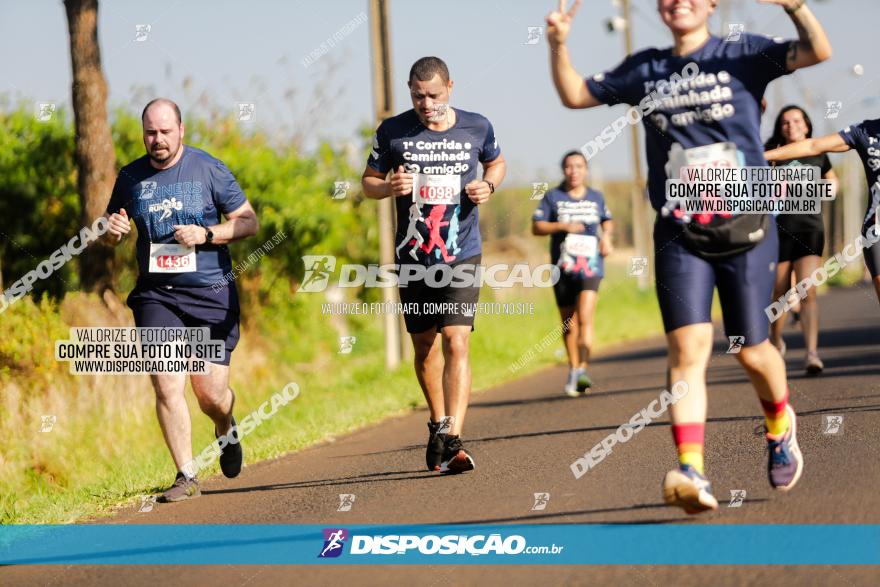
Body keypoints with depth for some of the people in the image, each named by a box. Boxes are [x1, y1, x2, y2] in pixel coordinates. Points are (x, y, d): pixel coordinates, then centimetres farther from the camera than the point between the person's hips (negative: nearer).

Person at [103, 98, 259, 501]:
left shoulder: (208, 169, -2)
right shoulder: (131, 178, 6)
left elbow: (249, 222, 2)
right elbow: (110, 232, 19)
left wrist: (206, 234, -15)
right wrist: (112, 230, -5)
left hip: (210, 294, -2)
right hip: (156, 297, 2)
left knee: (210, 393, 0)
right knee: (166, 386, -11)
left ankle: (226, 429, 36)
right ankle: (187, 477, -1)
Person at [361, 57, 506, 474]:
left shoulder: (476, 127, 0)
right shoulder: (392, 132, -2)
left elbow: (496, 161, 19)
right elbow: (369, 182, 8)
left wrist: (488, 185, -3)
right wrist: (389, 187, -15)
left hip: (462, 256, -2)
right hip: (413, 257, 2)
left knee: (456, 343, -15)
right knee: (425, 346, 13)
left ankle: (452, 440, -20)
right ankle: (438, 424, 35)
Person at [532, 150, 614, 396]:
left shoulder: (596, 197, 10)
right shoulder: (553, 197, 4)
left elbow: (607, 220, 27)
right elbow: (536, 227, 0)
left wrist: (606, 236, 7)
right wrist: (562, 226, -14)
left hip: (590, 267, -1)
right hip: (563, 268, 1)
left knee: (585, 318, -19)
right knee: (569, 323, 10)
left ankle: (582, 370, -25)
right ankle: (572, 369, 25)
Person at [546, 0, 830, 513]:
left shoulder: (742, 55, 2)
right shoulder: (645, 70, 12)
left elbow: (818, 52, -11)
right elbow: (575, 95, 20)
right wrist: (559, 45, 3)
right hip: (679, 236, 2)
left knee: (751, 351, 4)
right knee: (689, 347, -15)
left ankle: (781, 426, 36)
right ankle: (692, 472, -25)